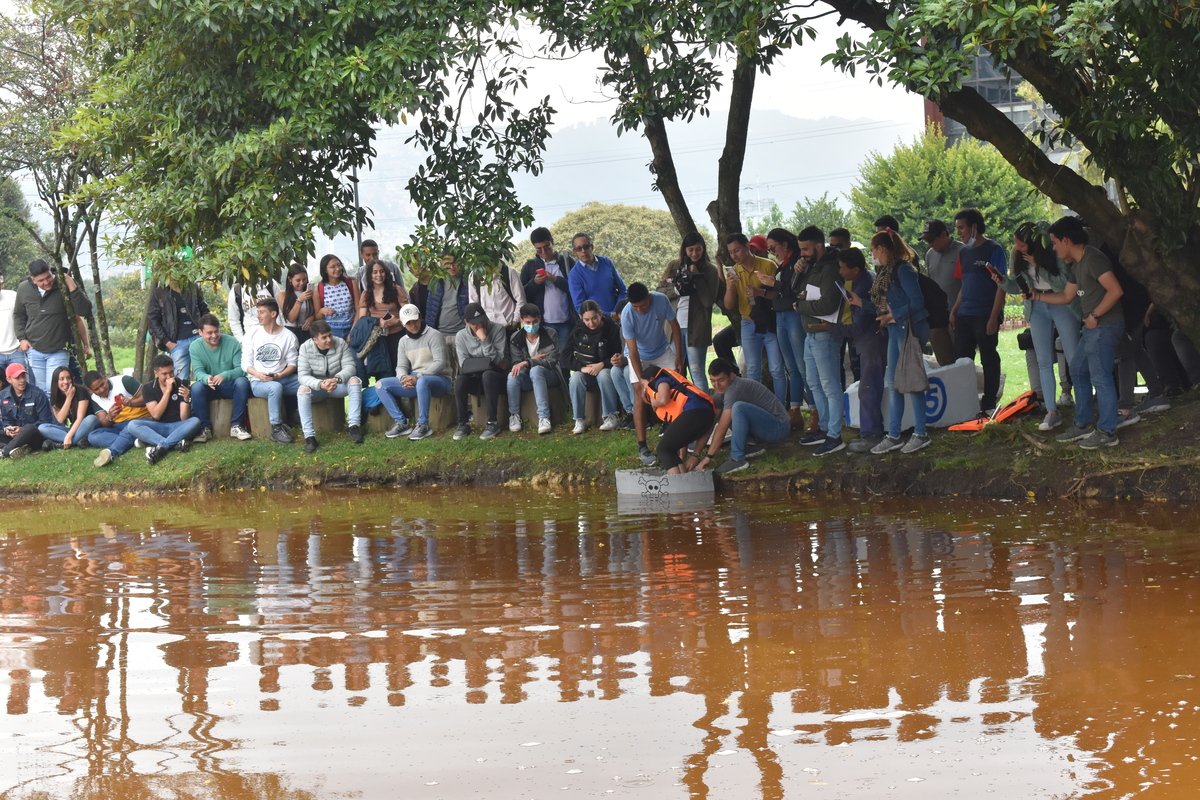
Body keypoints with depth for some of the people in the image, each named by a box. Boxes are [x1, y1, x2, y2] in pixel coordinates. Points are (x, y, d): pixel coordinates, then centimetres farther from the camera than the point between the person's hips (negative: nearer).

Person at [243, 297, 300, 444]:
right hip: (258, 382, -2)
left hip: (283, 378, 2)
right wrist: (258, 375, -15)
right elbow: (245, 364, 5)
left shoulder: (288, 336, 4)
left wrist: (280, 375, -16)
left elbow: (292, 363, 4)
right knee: (275, 387, -37)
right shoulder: (252, 335, 5)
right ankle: (276, 429, -28)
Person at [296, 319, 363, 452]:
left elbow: (350, 367, -17)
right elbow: (303, 376, -21)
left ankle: (353, 426, -24)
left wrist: (337, 379, -39)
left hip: (339, 385, 1)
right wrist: (321, 384, -41)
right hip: (316, 387, -1)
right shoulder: (305, 348, -15)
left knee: (355, 380, -27)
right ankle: (309, 436, -35)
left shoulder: (341, 344, -12)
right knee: (302, 390, -33)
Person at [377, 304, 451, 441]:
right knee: (381, 385, -9)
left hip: (440, 379, -7)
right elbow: (401, 366, 10)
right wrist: (404, 377, -16)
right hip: (415, 381, 7)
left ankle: (423, 426, -31)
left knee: (422, 382, -42)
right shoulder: (404, 341, 14)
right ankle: (401, 423, -13)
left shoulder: (434, 335, -7)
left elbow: (440, 363, -16)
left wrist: (418, 377, -25)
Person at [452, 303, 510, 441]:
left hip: (496, 375, -2)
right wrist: (486, 363, -14)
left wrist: (485, 340, -23)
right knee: (459, 380, -30)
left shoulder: (498, 330, -8)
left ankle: (492, 423, -30)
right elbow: (464, 365, -8)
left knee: (488, 375, -37)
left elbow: (498, 360, -16)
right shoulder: (461, 336, -1)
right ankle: (463, 424, -16)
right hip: (475, 379, 2)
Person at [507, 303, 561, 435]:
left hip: (548, 376, -2)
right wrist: (534, 359, -19)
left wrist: (527, 362, -29)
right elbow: (517, 363, -3)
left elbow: (552, 361, -17)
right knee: (512, 375, -31)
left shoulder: (550, 334, -7)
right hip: (528, 379, 2)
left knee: (536, 370, -37)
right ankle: (514, 415, -19)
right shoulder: (515, 338, 0)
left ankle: (544, 417, -41)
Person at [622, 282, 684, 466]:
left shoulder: (661, 300, -28)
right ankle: (642, 447, -14)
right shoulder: (627, 315, -33)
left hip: (663, 350, 3)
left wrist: (679, 357, -13)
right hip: (640, 356, -3)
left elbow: (674, 326, -13)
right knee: (640, 395, -13)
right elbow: (633, 351, -30)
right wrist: (641, 380, -35)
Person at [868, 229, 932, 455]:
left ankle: (920, 434, 4)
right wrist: (861, 302, 13)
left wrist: (894, 316, -19)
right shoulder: (885, 271, 13)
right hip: (895, 330, 9)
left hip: (910, 328, -9)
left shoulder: (902, 269, -14)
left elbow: (917, 301, -17)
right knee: (892, 383, 9)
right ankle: (893, 436, 13)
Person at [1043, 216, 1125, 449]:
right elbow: (1065, 296, 27)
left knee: (1100, 377, -9)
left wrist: (1094, 315, -19)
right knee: (1078, 372, 17)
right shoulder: (1078, 264, 16)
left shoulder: (1093, 259, -16)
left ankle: (1107, 432, -4)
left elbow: (1116, 290, -24)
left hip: (1104, 326, -11)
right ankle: (1083, 425, 24)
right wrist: (1036, 296, 21)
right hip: (1093, 328, 11)